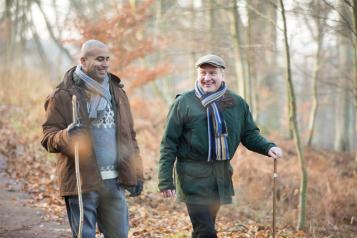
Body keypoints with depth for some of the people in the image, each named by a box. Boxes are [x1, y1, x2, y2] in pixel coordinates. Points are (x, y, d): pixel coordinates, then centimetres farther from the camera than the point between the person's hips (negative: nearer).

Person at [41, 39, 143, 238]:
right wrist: (66, 136, -27)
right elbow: (48, 137, -5)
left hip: (115, 181, 5)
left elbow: (130, 136, 18)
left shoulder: (117, 92, 15)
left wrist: (137, 174, 12)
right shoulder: (64, 95, -3)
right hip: (82, 182, -5)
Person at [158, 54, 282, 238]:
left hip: (221, 177, 4)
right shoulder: (183, 103, -4)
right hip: (193, 177, -4)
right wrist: (165, 181, -6)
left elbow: (250, 134, 15)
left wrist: (268, 147, -5)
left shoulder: (237, 103, 6)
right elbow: (168, 144, -3)